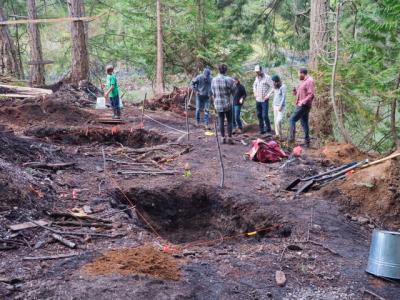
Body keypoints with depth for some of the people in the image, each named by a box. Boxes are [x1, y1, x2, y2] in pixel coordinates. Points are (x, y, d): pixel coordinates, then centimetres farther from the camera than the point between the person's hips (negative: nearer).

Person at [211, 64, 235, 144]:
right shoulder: (229, 80, -13)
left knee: (221, 121, 10)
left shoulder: (214, 80, -2)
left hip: (218, 104, 3)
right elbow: (232, 92, -5)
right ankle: (229, 138, 6)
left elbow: (213, 92, 5)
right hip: (227, 103, -3)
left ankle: (223, 138, 12)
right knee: (229, 121, 7)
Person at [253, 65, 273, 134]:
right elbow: (254, 85, 29)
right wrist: (255, 92, 16)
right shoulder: (257, 77, 11)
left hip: (264, 100, -7)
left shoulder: (267, 77, -10)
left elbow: (272, 87, -12)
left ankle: (268, 129, 7)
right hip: (258, 100, 7)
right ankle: (262, 129, 17)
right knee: (259, 115, 8)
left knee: (264, 115, -9)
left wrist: (268, 95, -15)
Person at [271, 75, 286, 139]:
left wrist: (280, 106, -16)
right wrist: (274, 104, 7)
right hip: (275, 106, 7)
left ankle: (280, 135, -6)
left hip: (281, 106, -7)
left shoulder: (283, 87, -10)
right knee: (275, 120, 5)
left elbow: (284, 97, -13)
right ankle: (277, 134, 12)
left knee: (278, 121, -15)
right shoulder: (275, 87, 11)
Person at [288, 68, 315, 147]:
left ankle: (292, 139, -12)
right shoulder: (304, 81, 17)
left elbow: (311, 95, -21)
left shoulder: (309, 81, -14)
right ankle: (307, 142, 15)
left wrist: (303, 102, -25)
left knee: (292, 120, -11)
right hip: (301, 105, 10)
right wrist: (295, 92, 5)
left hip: (304, 106, -10)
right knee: (304, 123, 11)